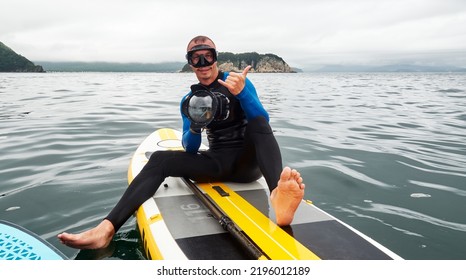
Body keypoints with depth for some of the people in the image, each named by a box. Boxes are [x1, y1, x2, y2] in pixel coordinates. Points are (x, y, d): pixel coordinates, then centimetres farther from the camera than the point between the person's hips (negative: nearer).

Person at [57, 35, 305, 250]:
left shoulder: (238, 81, 0)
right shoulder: (189, 100, 9)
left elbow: (263, 122, -13)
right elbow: (190, 149, 4)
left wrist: (242, 93, -31)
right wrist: (195, 127, -18)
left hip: (248, 161, -2)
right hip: (218, 162, 3)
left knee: (256, 124, -33)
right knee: (160, 159, -17)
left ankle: (277, 198, -61)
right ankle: (107, 229, -31)